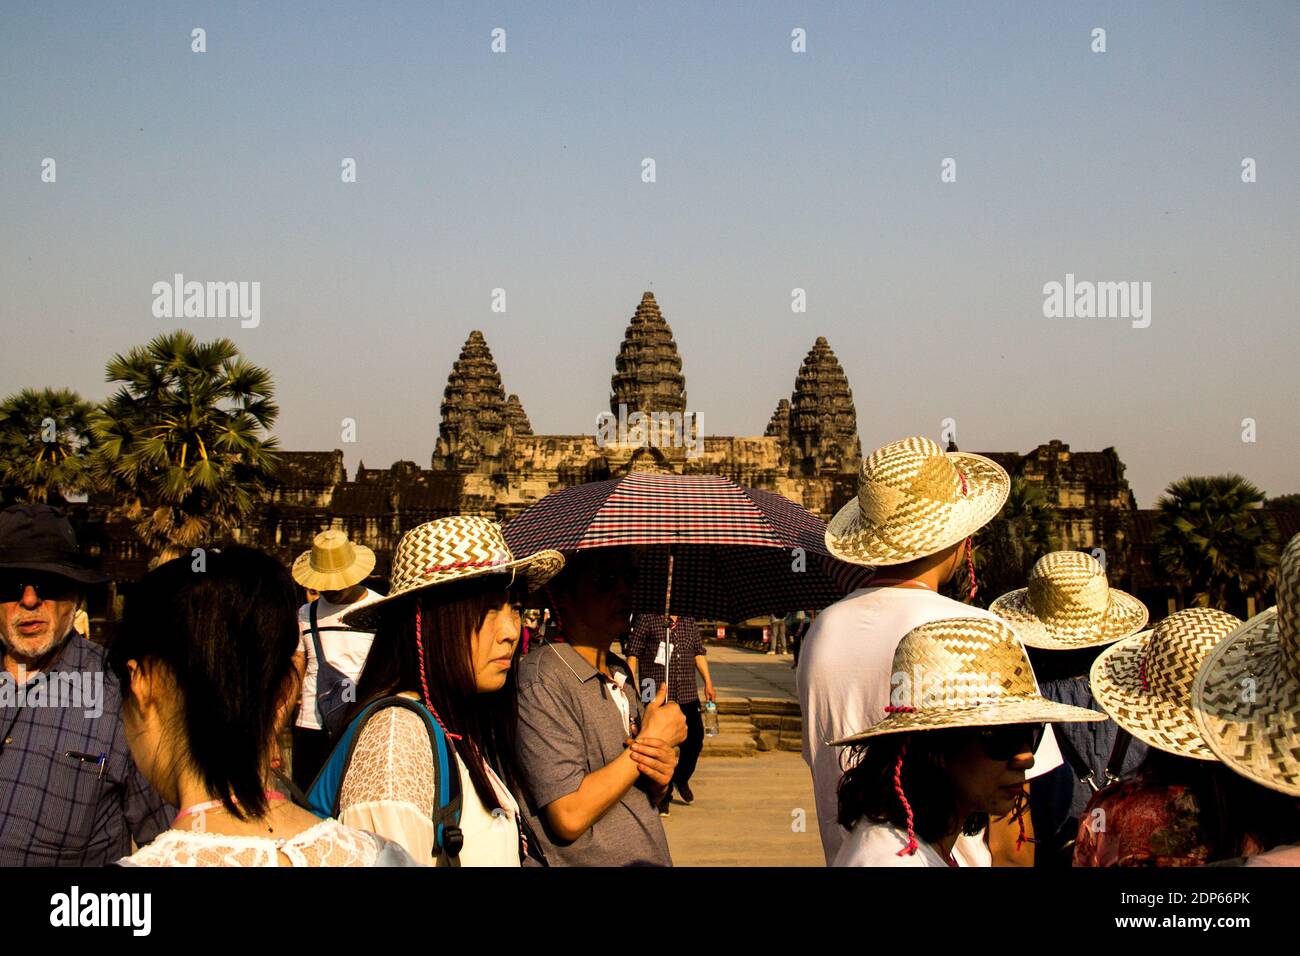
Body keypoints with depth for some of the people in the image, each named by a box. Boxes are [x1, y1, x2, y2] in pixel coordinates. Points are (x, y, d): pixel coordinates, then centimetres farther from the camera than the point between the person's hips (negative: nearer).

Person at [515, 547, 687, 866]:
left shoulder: (621, 674, 6)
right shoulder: (542, 681, -19)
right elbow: (570, 817, -25)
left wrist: (661, 776, -8)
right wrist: (653, 738, -17)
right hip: (583, 861, -7)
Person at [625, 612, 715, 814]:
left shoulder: (689, 622, 12)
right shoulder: (646, 618, -6)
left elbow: (699, 652, 21)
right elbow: (632, 653, -6)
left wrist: (708, 683, 16)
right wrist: (632, 685, -11)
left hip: (688, 694, 5)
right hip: (656, 696, -5)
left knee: (694, 741, 7)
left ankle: (681, 779, 36)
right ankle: (663, 797, 12)